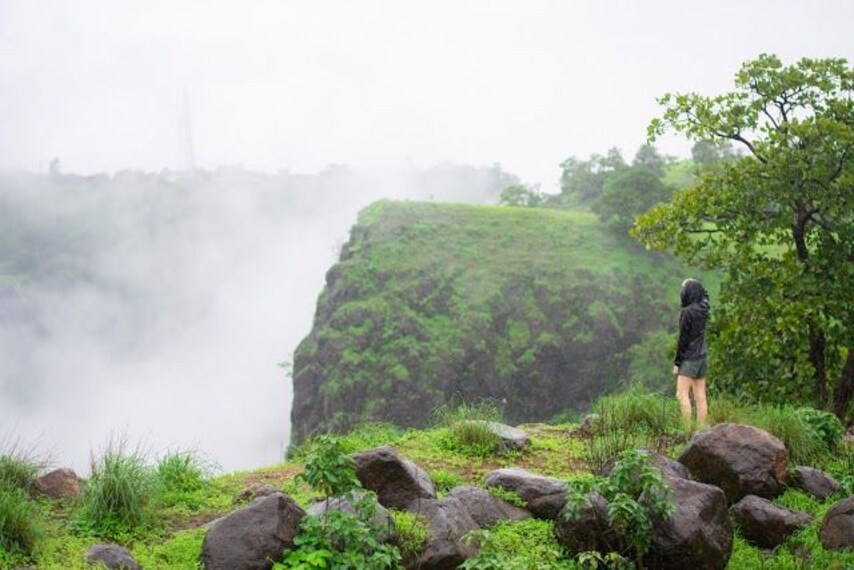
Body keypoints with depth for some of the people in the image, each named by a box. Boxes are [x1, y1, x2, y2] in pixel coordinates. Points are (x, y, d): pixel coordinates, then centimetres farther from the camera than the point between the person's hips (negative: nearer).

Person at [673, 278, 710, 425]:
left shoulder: (687, 312, -16)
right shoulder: (703, 308, 4)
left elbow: (683, 339, -14)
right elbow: (704, 294, 29)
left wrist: (676, 362, -9)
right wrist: (693, 283, 15)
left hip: (689, 359, -8)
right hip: (703, 357, 8)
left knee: (681, 394, -9)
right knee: (700, 397, 7)